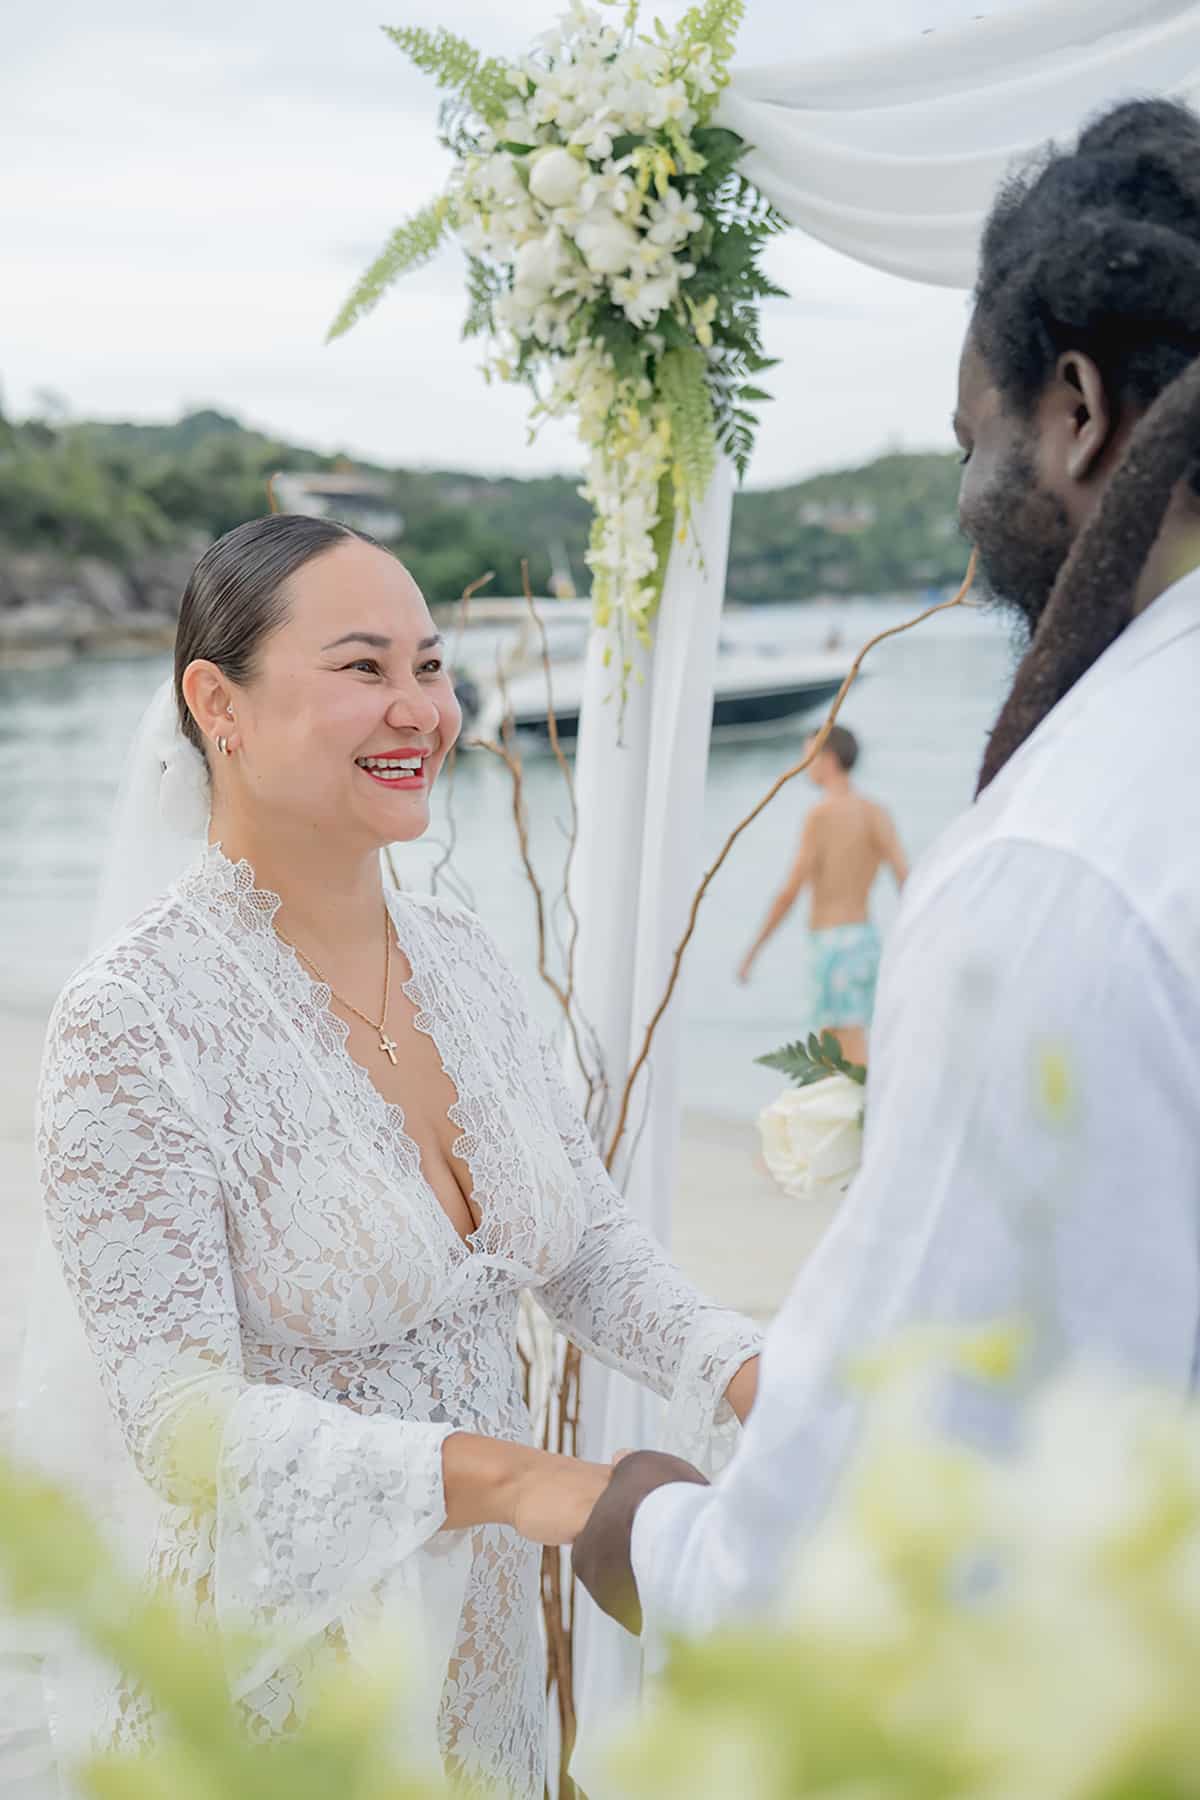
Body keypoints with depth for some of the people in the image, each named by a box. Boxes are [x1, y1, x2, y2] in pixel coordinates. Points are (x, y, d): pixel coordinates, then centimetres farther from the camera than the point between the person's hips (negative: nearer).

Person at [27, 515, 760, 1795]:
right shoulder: (134, 1025, -21)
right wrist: (504, 1478, -36)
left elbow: (593, 1250, 2)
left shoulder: (460, 957, 0)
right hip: (266, 1661, -6)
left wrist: (758, 1384, -16)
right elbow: (183, 1419, -25)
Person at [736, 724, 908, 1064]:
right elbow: (907, 880, -2)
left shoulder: (822, 814, -12)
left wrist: (753, 950, -5)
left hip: (834, 947, -8)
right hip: (867, 943, 8)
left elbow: (790, 892, -14)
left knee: (854, 1060, -8)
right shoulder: (877, 814, 7)